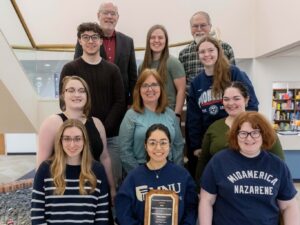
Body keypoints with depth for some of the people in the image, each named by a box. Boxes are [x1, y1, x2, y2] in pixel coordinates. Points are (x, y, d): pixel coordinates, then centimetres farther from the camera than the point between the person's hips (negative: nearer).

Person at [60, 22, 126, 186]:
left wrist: (104, 128, -10)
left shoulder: (112, 69, 9)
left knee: (114, 181, 5)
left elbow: (120, 102, 3)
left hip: (110, 136, 2)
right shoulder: (70, 69, 3)